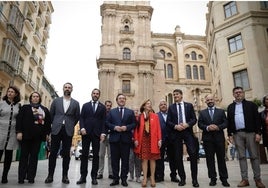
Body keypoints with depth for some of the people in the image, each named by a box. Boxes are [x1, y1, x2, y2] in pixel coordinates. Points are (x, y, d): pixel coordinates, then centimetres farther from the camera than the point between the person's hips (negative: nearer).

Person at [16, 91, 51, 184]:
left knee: (34, 156, 4)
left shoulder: (45, 109, 14)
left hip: (38, 136, 2)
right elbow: (19, 119, -2)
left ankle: (31, 177, 9)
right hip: (26, 135, -2)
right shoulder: (25, 107, 7)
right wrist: (19, 131, -12)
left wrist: (47, 133, 6)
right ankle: (21, 177, 9)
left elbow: (48, 122, 13)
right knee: (24, 155, 2)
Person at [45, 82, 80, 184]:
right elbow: (51, 114, 13)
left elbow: (77, 117, 12)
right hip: (56, 129, 0)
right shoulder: (56, 101, 8)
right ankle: (50, 175, 12)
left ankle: (65, 176, 12)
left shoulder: (75, 103, 6)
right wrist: (55, 124, 14)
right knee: (53, 153, 3)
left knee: (66, 154, 4)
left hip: (68, 131, 0)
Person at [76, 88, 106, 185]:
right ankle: (83, 176, 10)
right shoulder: (85, 105, 12)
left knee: (96, 155, 3)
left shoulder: (102, 107, 9)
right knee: (84, 154, 3)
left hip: (97, 133, 0)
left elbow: (103, 121, 4)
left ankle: (94, 177, 11)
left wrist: (103, 133, -6)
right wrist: (82, 128, -10)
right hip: (86, 133, 1)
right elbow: (81, 118, 6)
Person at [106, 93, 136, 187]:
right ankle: (115, 178, 15)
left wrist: (126, 127, -13)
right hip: (114, 138, 1)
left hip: (126, 139, 0)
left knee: (125, 160, 4)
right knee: (115, 160, 5)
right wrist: (114, 127, -12)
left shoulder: (130, 112, 11)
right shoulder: (111, 111, 12)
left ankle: (124, 179, 15)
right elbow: (107, 123, 4)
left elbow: (134, 124, 3)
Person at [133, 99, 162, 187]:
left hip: (153, 140, 1)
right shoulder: (140, 116, 6)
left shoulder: (155, 116, 8)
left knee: (152, 158, 4)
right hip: (142, 140, 0)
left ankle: (152, 178, 13)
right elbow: (136, 128, 2)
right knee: (144, 158, 1)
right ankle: (145, 178, 8)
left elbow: (158, 128, 3)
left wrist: (159, 139, -4)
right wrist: (136, 139, -7)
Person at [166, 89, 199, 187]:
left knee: (193, 154, -9)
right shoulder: (171, 107, 10)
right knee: (178, 157, 4)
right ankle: (182, 178, 18)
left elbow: (194, 119, 3)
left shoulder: (189, 105, 9)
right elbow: (168, 121, 4)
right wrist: (175, 126, -14)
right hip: (176, 133, 1)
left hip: (188, 132, -1)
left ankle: (194, 179, 5)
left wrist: (187, 124, -15)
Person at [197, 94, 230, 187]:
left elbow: (226, 123, 3)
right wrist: (207, 128, -15)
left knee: (221, 158, 4)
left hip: (219, 137, 0)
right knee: (210, 159, 3)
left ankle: (224, 179, 14)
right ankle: (213, 179, 11)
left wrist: (218, 127, -15)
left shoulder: (221, 111, 11)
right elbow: (200, 124, 3)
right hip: (207, 138, 0)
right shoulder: (202, 112, 12)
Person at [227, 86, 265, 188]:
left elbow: (257, 119, 0)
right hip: (237, 134, 2)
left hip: (250, 133, -2)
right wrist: (230, 134, 4)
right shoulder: (230, 107, 13)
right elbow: (229, 121, 11)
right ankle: (244, 179, 9)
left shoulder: (251, 104, 6)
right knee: (241, 157, 4)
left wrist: (258, 133, -9)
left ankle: (257, 179, 12)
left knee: (254, 156, 2)